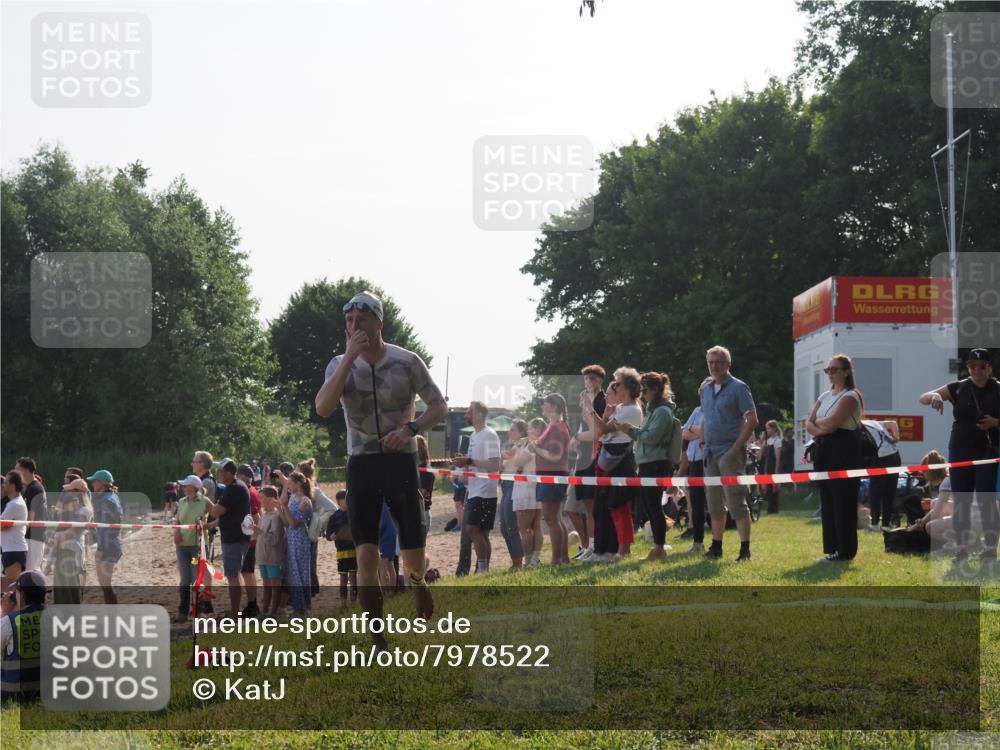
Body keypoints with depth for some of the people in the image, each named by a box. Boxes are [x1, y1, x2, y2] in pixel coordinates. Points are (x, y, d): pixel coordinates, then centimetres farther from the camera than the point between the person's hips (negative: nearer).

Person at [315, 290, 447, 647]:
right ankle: (378, 638, -1)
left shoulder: (406, 361, -5)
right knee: (366, 557, -10)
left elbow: (439, 407, 2)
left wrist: (412, 428, -17)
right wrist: (350, 357, -23)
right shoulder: (340, 365, -1)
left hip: (400, 461, -1)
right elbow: (322, 408, -18)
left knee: (413, 558, -2)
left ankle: (418, 583, 35)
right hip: (362, 465, 1)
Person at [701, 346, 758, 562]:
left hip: (730, 453, -7)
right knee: (715, 504, 11)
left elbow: (752, 420, -11)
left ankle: (745, 549, -9)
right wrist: (705, 444, 10)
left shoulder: (738, 388, -6)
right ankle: (716, 547, 19)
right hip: (711, 453, 7)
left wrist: (736, 447, -16)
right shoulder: (706, 390, 14)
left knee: (736, 503, -10)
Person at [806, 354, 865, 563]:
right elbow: (809, 423, 11)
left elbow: (832, 422, -18)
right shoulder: (825, 397, 19)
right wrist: (820, 429, -9)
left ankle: (844, 551, -4)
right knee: (827, 501, 8)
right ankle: (831, 549, 12)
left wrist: (818, 422, 1)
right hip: (824, 451, 8)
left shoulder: (850, 396, -6)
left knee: (843, 501, -6)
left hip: (844, 451, -8)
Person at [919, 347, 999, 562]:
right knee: (961, 502, 4)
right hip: (960, 452, 3)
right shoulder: (958, 388, 4)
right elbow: (923, 398, 0)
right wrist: (935, 396, -22)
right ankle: (961, 548, 10)